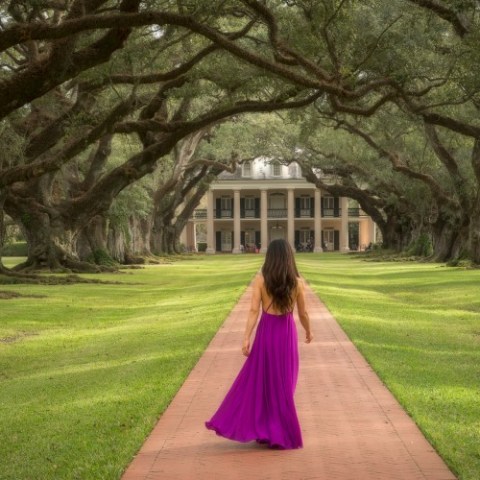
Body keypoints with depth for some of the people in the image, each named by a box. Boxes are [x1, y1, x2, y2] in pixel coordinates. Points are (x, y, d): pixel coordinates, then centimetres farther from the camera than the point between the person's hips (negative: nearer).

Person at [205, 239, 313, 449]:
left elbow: (254, 311, -13)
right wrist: (309, 331, 21)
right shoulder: (297, 282, -6)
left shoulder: (260, 279, -9)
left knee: (255, 380, 11)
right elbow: (303, 313, 2)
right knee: (283, 384, 11)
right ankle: (281, 432, 16)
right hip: (287, 332, 1)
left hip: (266, 331, -1)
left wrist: (246, 338, -12)